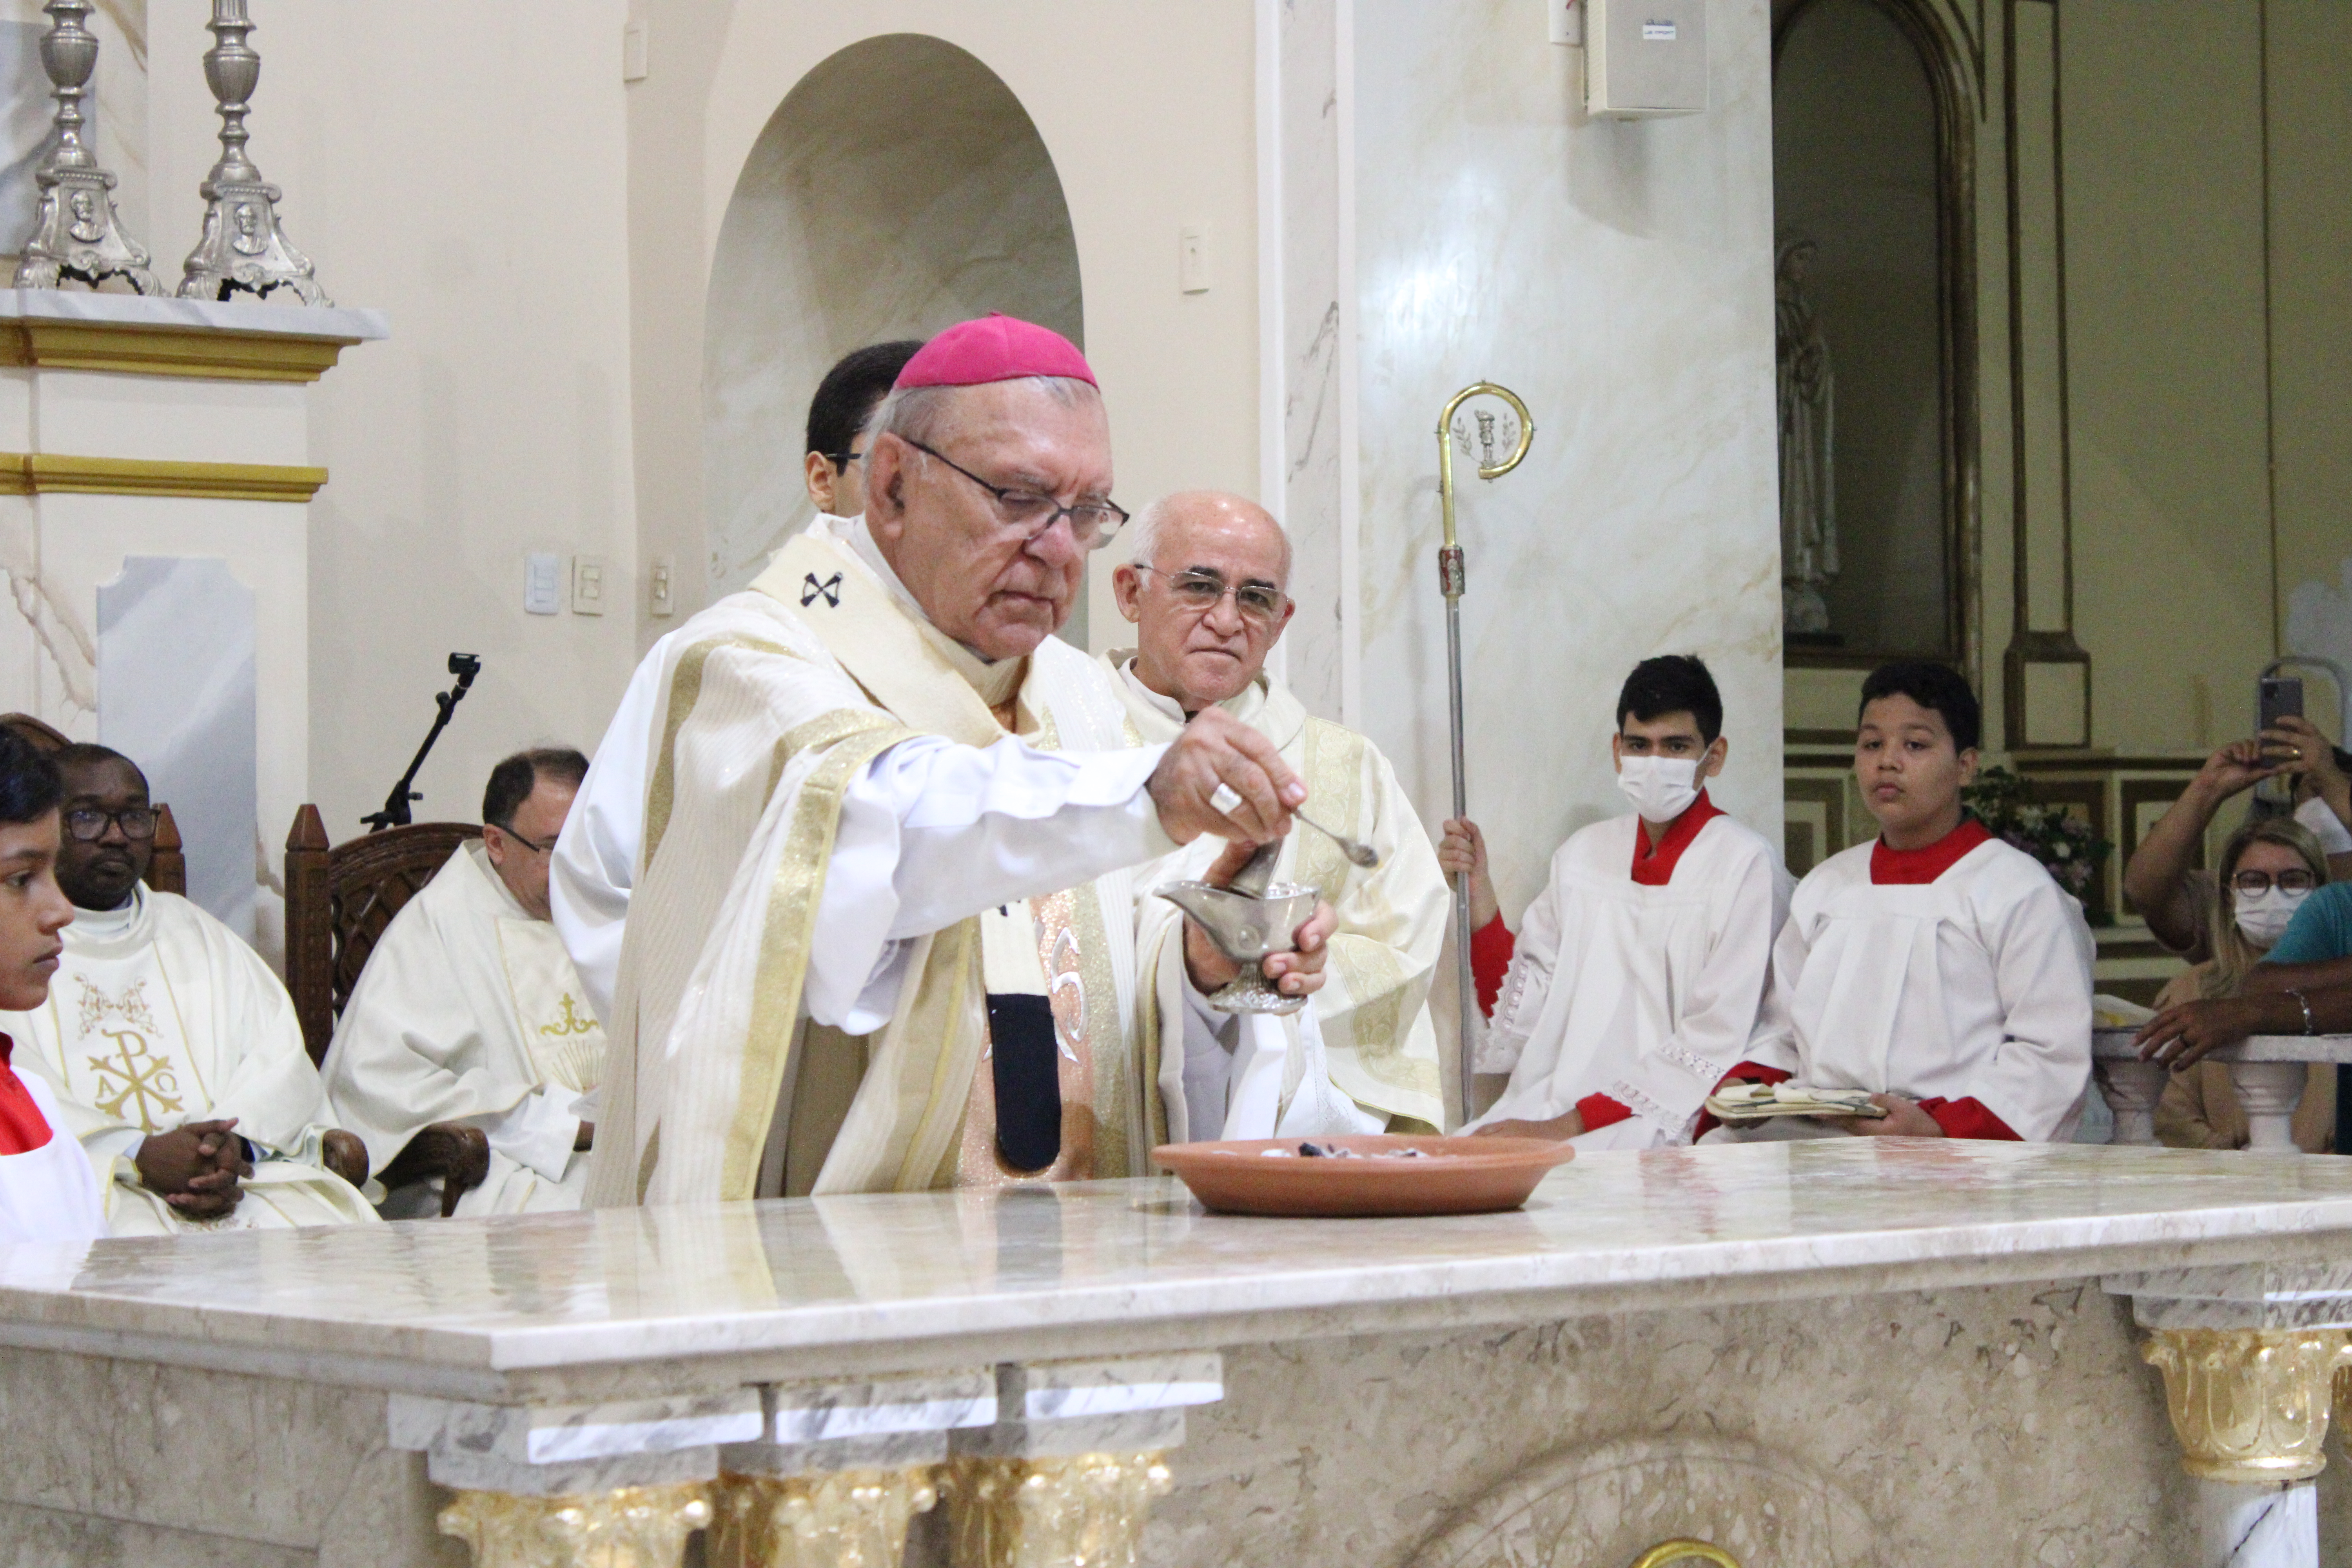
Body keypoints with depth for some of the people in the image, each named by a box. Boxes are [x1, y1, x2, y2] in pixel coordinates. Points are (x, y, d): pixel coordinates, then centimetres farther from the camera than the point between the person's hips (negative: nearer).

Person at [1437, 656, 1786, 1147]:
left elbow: (1714, 1046, -9)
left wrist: (1569, 1126, -15)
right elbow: (1521, 1013, 15)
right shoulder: (1583, 855, 18)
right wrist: (1479, 891, 5)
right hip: (1543, 1105, 5)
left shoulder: (1744, 866, -2)